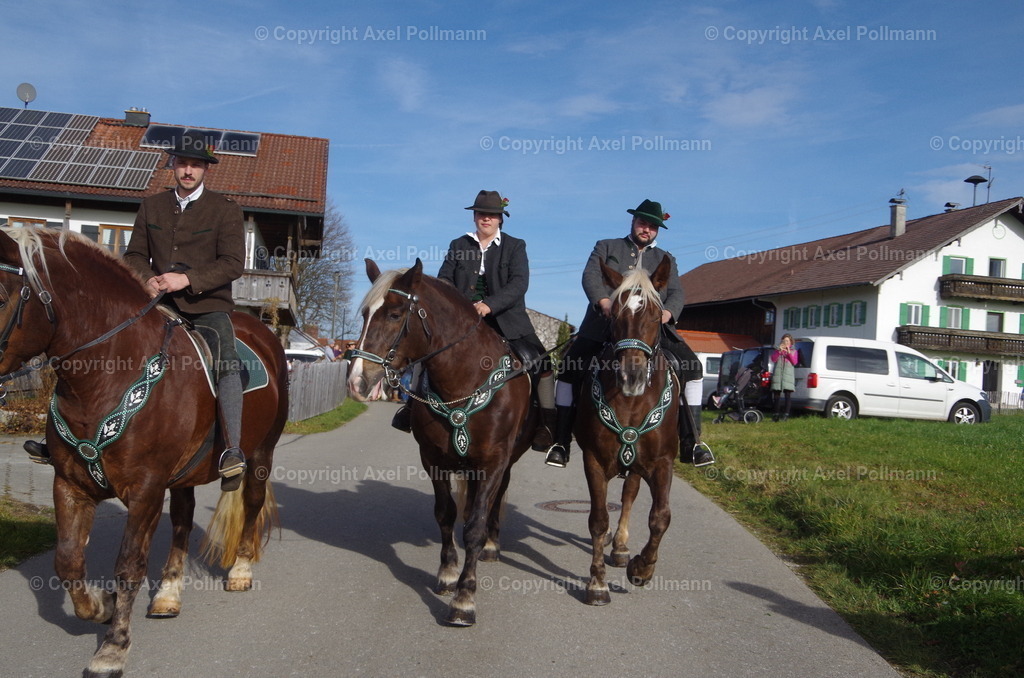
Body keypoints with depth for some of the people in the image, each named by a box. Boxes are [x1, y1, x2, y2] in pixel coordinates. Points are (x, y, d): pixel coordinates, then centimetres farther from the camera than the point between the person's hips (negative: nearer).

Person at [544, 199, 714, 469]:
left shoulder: (666, 260, 23)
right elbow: (590, 276, -1)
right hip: (604, 325, -1)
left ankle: (690, 442, -4)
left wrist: (667, 312, -16)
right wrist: (604, 302, -23)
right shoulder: (606, 247, 16)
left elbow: (676, 292, 8)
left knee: (692, 367, -12)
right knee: (570, 371, -15)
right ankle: (561, 441, -3)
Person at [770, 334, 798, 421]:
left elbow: (794, 362, -4)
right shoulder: (777, 350, 14)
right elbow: (773, 359, -3)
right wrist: (779, 351, -15)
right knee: (777, 395, 3)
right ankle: (776, 414, 9)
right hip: (777, 375, 2)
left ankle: (786, 414, -8)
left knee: (787, 395, -8)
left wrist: (789, 352, -14)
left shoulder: (793, 351, 11)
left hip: (788, 375, -2)